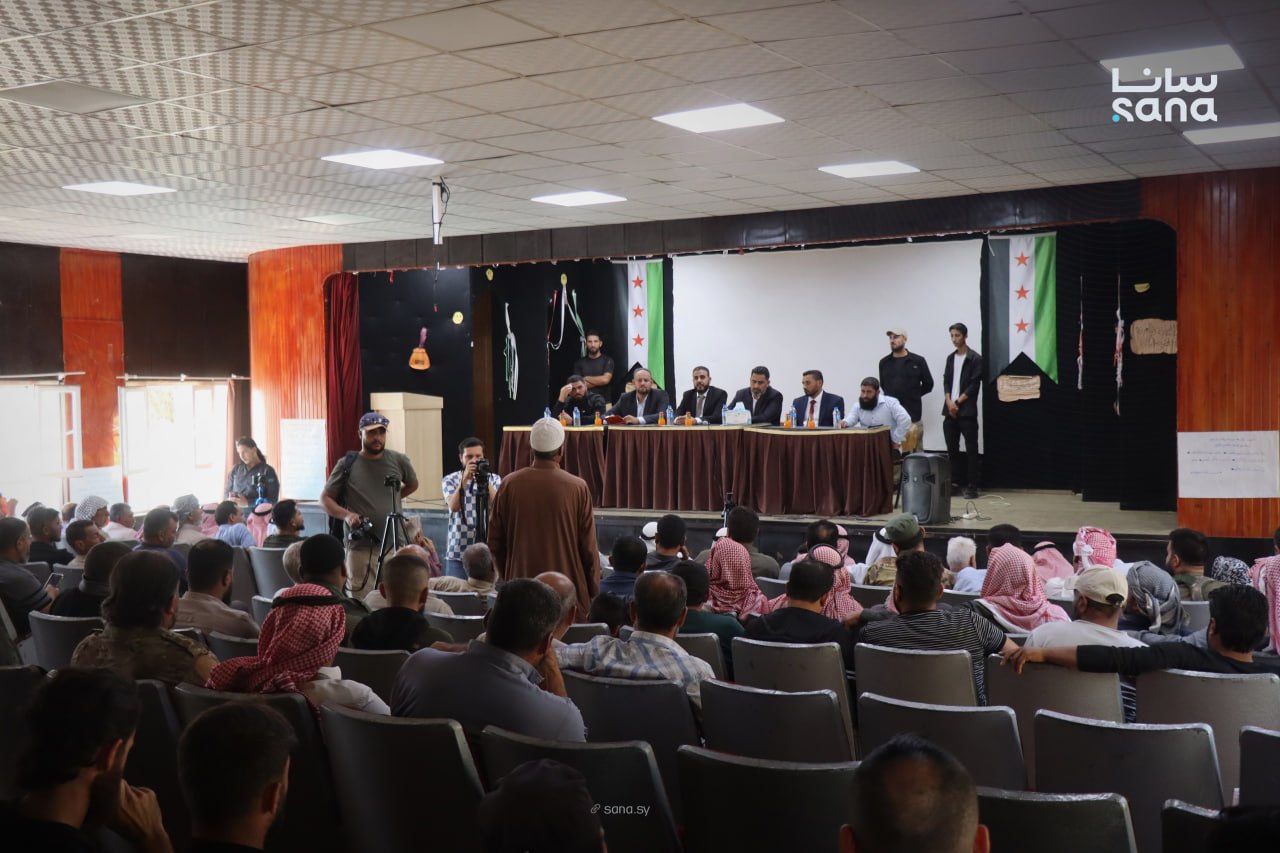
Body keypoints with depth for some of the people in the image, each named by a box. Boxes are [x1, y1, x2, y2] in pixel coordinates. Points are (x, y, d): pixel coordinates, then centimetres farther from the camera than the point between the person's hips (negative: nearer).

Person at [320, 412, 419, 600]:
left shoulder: (399, 461, 5)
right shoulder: (347, 464, 1)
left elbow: (412, 485, 25)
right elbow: (325, 499, 4)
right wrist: (346, 515, -13)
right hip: (360, 546, -1)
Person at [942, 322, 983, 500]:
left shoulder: (975, 358, -3)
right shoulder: (950, 358, 15)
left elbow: (974, 385, -9)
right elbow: (946, 381, 11)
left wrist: (958, 402, -11)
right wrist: (949, 402, -5)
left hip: (967, 411, -6)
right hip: (950, 411, 6)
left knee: (971, 449, -3)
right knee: (952, 448, 7)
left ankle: (972, 486, -2)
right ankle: (954, 483, 14)